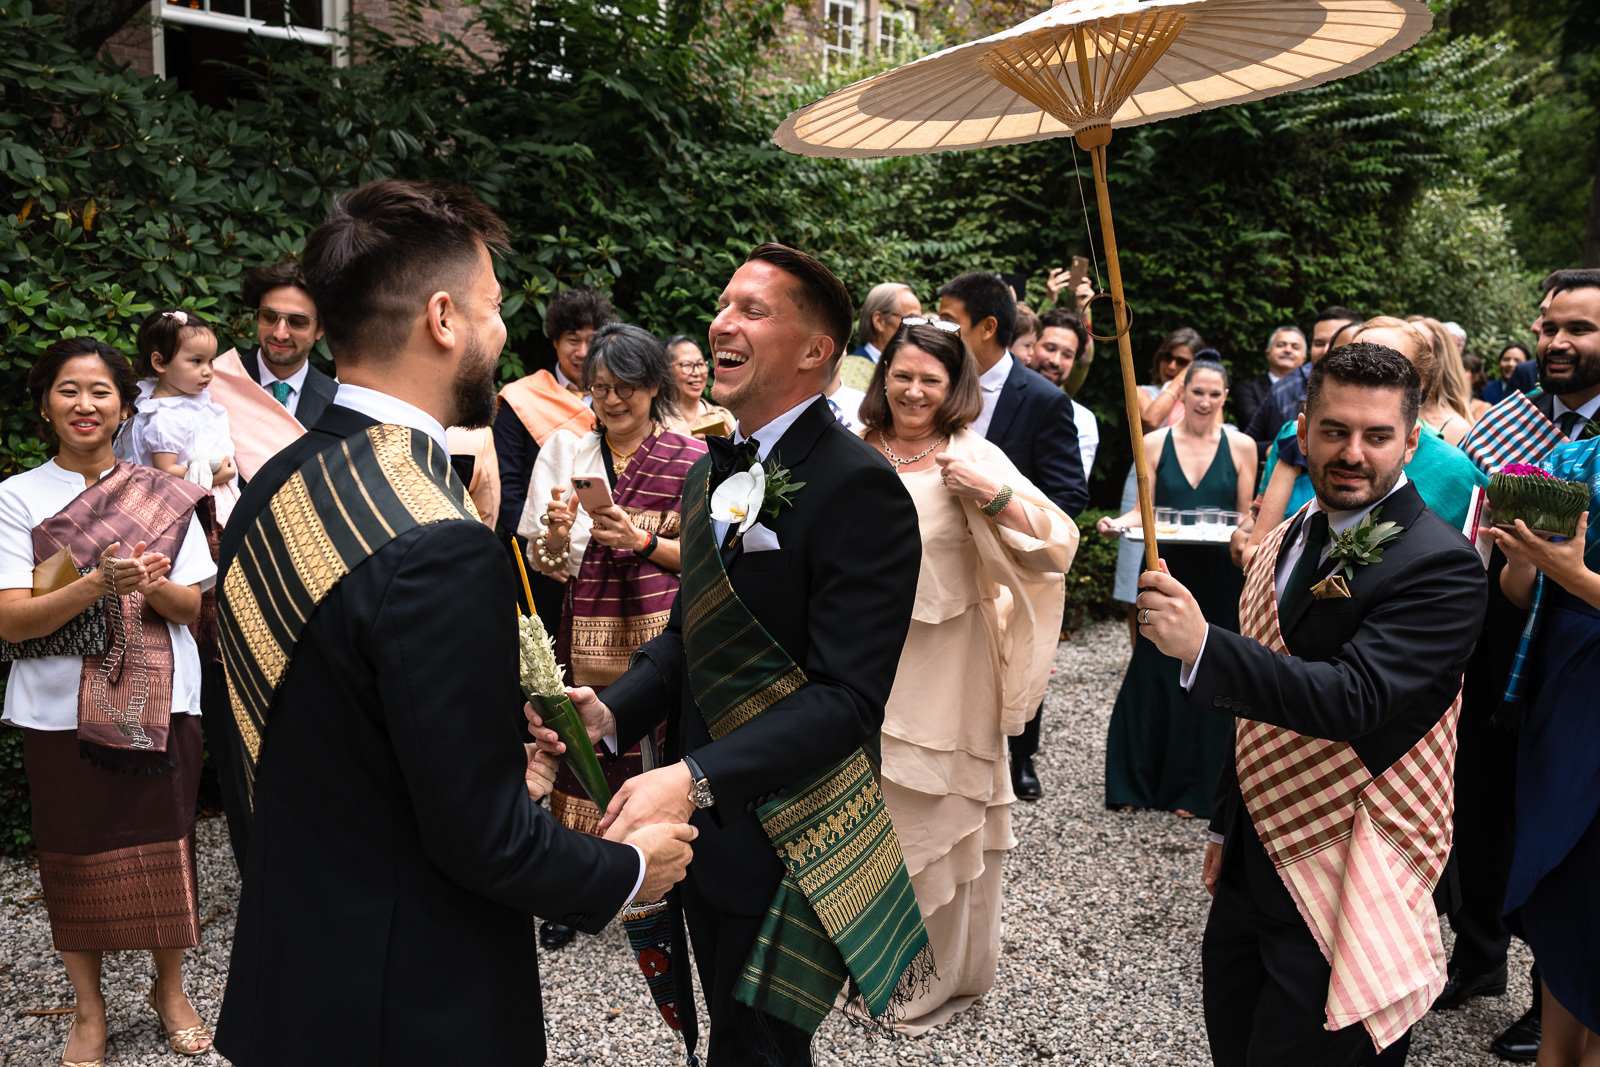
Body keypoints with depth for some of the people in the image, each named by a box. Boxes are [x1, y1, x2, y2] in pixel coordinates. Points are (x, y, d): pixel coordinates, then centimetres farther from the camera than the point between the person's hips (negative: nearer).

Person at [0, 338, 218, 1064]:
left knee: (165, 848, 7)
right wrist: (100, 583, -24)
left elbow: (193, 606, 2)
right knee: (75, 858, 9)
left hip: (160, 703, 1)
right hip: (60, 710, 0)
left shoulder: (165, 497, 3)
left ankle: (170, 990, 29)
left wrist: (151, 587, -20)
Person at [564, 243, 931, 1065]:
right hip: (704, 824, 8)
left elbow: (847, 696, -25)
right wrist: (615, 712, -6)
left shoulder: (858, 486, -20)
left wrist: (696, 778, -33)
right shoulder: (711, 473, 8)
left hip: (788, 838, -8)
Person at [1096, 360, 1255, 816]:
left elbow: (1246, 519, 6)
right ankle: (1136, 783, 18)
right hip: (1167, 571, 0)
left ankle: (1192, 787, 19)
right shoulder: (1155, 444, 5)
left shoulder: (1241, 446, 3)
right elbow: (1144, 510, 7)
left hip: (1218, 578, 0)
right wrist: (1118, 522, -13)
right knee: (1154, 671, 2)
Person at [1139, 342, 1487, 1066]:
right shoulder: (1288, 540, 8)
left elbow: (1352, 698, -30)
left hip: (1340, 887, -7)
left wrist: (1203, 647, -39)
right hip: (1255, 863, 7)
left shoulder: (1439, 566, -17)